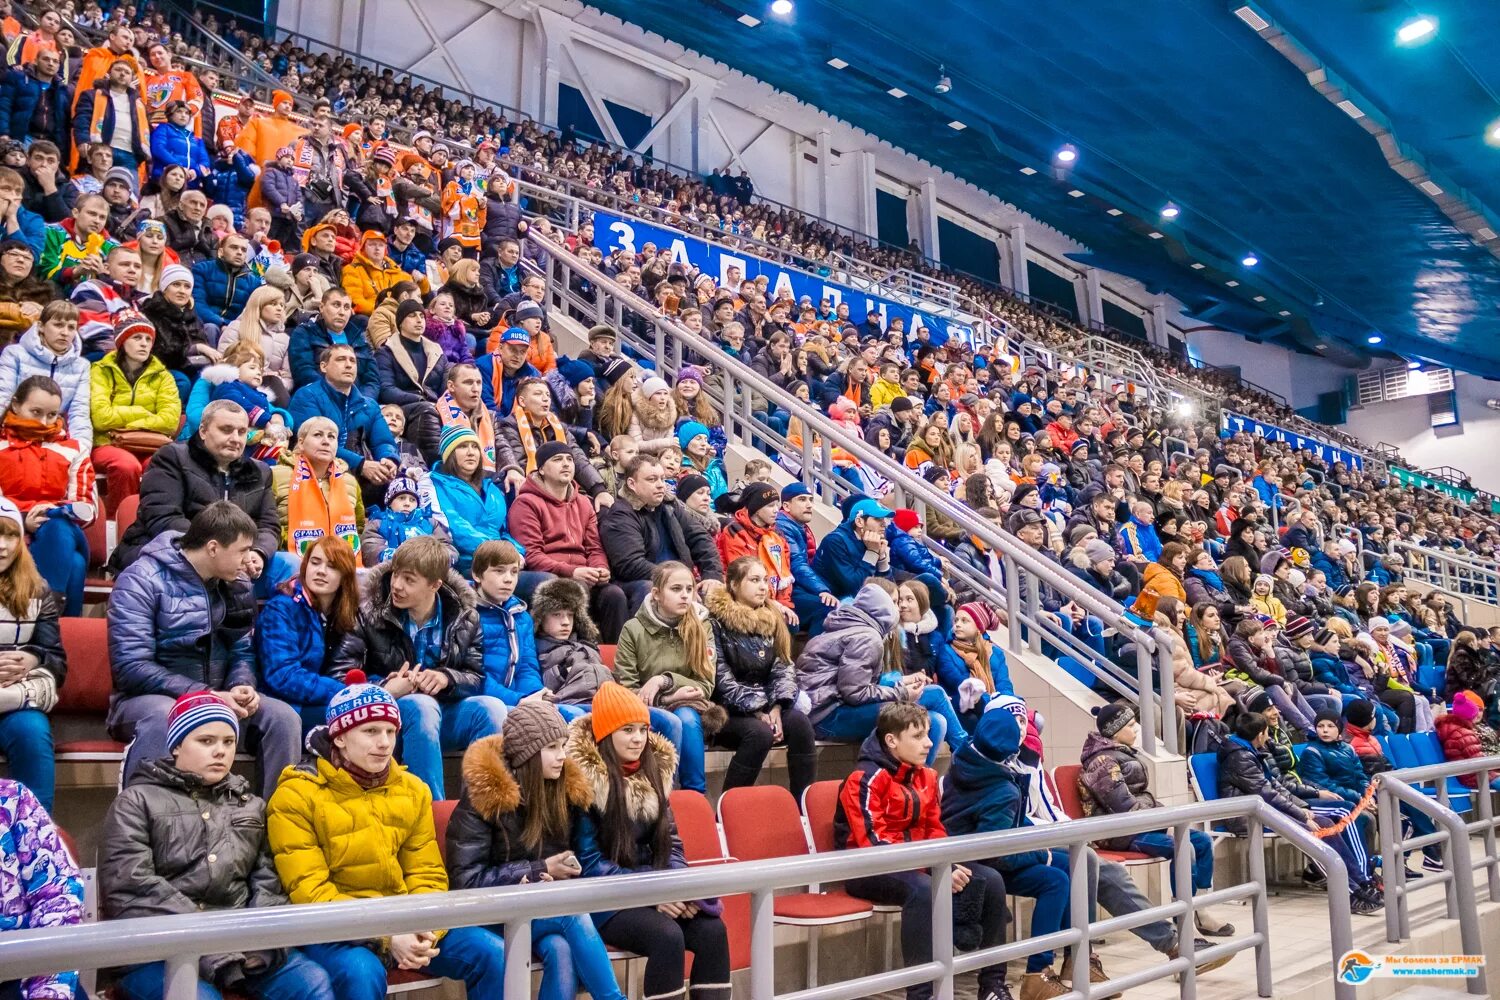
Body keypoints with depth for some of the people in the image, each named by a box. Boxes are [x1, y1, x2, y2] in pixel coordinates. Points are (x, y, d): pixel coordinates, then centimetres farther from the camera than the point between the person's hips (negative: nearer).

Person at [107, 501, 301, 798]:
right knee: (163, 714, -38)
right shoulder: (142, 580, -13)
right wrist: (206, 695, -26)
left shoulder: (234, 586, 6)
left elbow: (242, 652, 12)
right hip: (149, 698, -5)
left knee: (282, 716, -18)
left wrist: (242, 687, -12)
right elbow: (131, 667, -20)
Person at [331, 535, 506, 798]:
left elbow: (477, 677, 2)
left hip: (444, 714, 3)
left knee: (491, 707, -28)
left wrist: (447, 678, -19)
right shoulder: (370, 614, -4)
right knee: (422, 705, -37)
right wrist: (385, 690, -24)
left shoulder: (464, 617, 2)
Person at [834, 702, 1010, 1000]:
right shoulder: (865, 779, -17)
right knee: (923, 889, -38)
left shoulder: (925, 777, 7)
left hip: (920, 863, 8)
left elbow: (935, 831, 11)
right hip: (868, 870, -8)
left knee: (989, 880, -8)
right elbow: (876, 842, -24)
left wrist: (949, 865, -12)